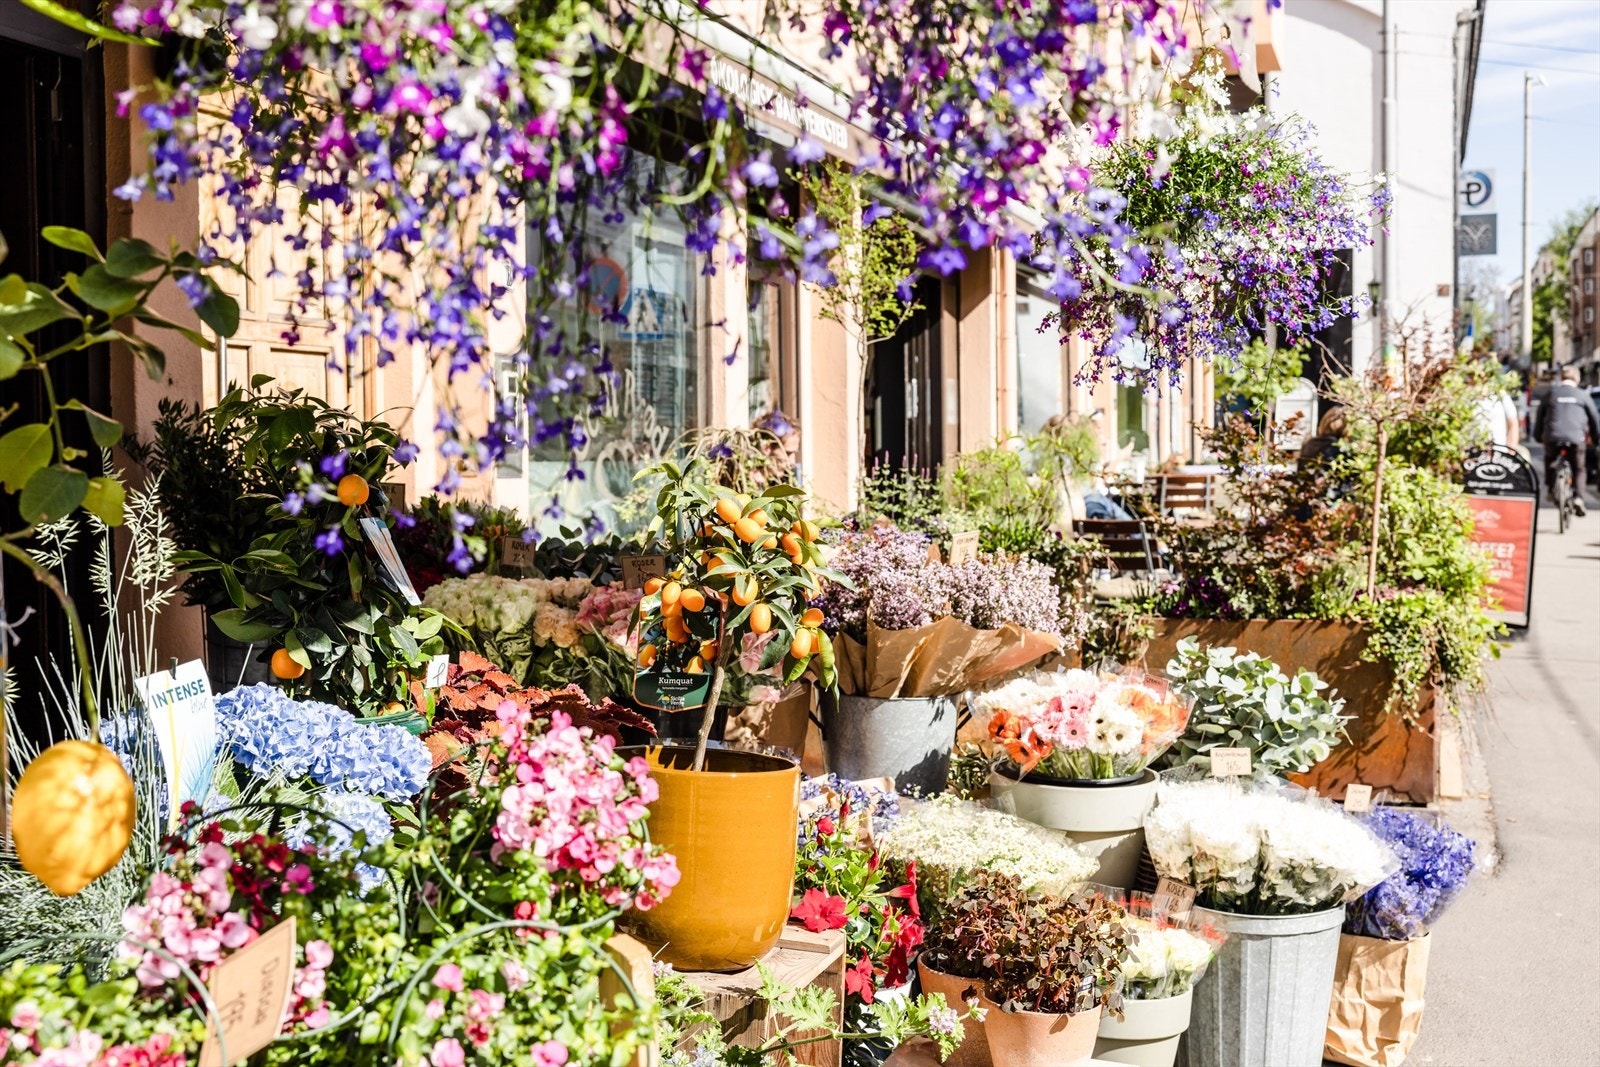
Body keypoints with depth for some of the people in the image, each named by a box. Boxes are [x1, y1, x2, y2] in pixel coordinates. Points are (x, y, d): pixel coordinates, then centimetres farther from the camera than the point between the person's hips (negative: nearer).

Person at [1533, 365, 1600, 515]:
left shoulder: (1551, 393, 13)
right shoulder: (1582, 395, 11)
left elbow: (1540, 417, 17)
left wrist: (1538, 437, 26)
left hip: (1552, 437, 1)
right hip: (1575, 439, -1)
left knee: (1549, 461, 31)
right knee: (1578, 469, 14)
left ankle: (1550, 489, 20)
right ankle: (1578, 498, -4)